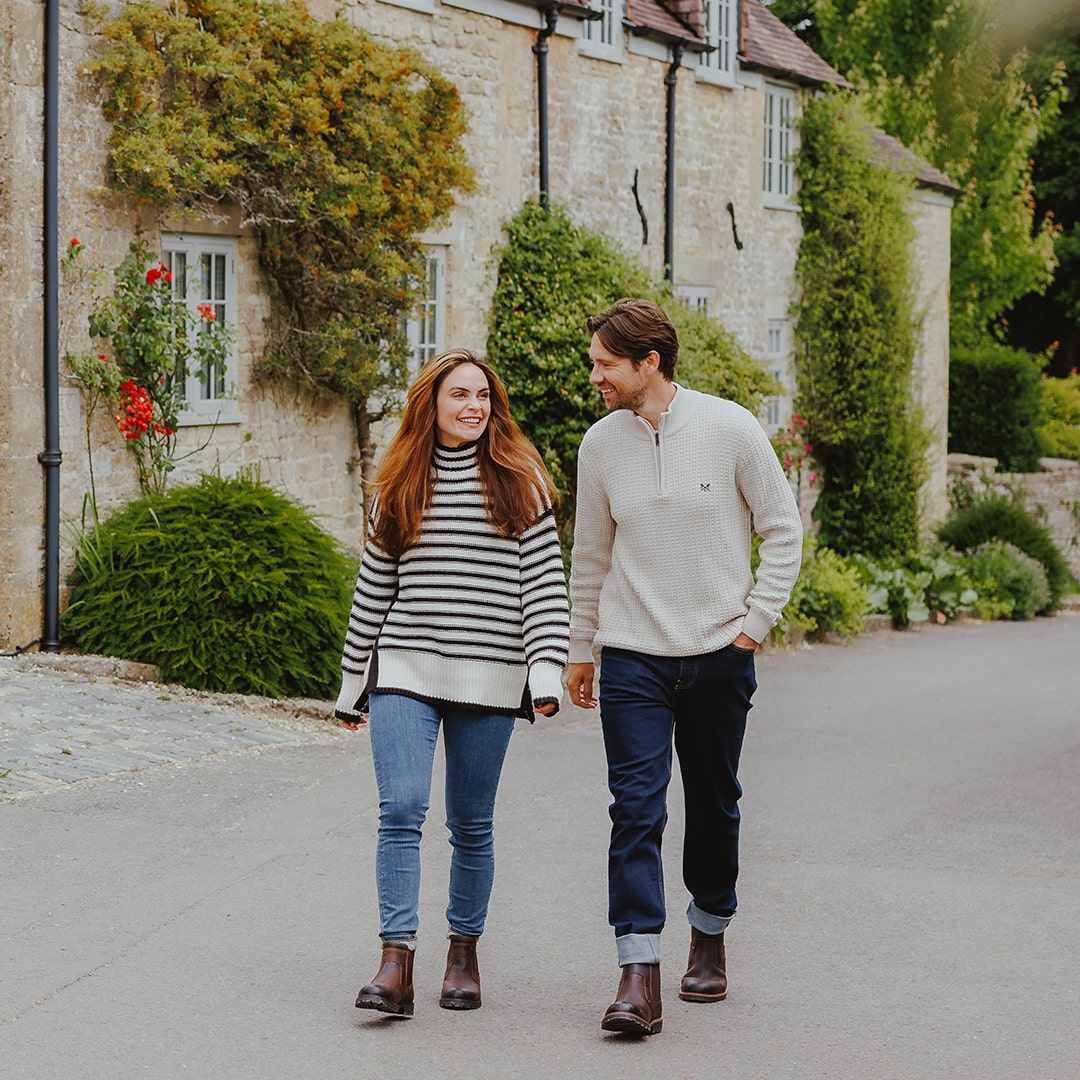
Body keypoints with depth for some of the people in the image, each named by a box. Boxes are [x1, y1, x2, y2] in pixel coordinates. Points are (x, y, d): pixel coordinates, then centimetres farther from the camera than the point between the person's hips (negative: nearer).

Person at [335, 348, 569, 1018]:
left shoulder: (519, 483, 3)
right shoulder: (398, 486, 9)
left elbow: (546, 580, -2)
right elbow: (374, 587, 14)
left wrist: (547, 667, -13)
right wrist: (353, 679, 15)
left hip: (487, 680, -1)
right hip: (405, 669, 1)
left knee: (472, 825, 7)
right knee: (401, 810, -13)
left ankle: (464, 952, 22)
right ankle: (397, 962, -17)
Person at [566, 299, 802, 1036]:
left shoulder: (730, 428, -7)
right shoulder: (602, 443, 1)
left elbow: (783, 529, 2)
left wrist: (756, 621, -4)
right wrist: (580, 650, 15)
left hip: (719, 655, -1)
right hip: (632, 657, 1)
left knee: (714, 807, 12)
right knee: (636, 809, -10)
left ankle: (710, 936, 33)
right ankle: (640, 975, -12)